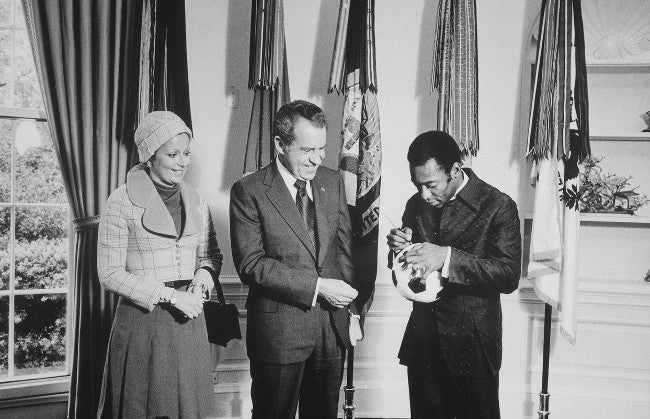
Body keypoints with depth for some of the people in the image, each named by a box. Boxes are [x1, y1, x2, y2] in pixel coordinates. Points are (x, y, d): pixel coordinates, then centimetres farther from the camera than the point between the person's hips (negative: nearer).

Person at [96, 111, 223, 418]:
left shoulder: (195, 201, 7)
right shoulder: (121, 203, -8)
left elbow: (210, 254, 17)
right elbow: (110, 274, -10)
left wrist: (201, 280, -5)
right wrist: (169, 295, -16)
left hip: (188, 322, 4)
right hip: (142, 321, -4)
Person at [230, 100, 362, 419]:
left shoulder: (332, 181, 7)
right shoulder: (248, 191, -10)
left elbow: (344, 248, 11)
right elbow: (251, 264, -15)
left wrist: (352, 309, 7)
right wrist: (316, 286, -19)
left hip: (332, 326, 5)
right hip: (279, 331, -4)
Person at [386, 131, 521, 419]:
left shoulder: (497, 206, -11)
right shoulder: (416, 205, 6)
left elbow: (509, 275, -19)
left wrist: (448, 257, -29)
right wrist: (399, 250, -9)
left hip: (472, 345, -4)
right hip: (422, 340, 5)